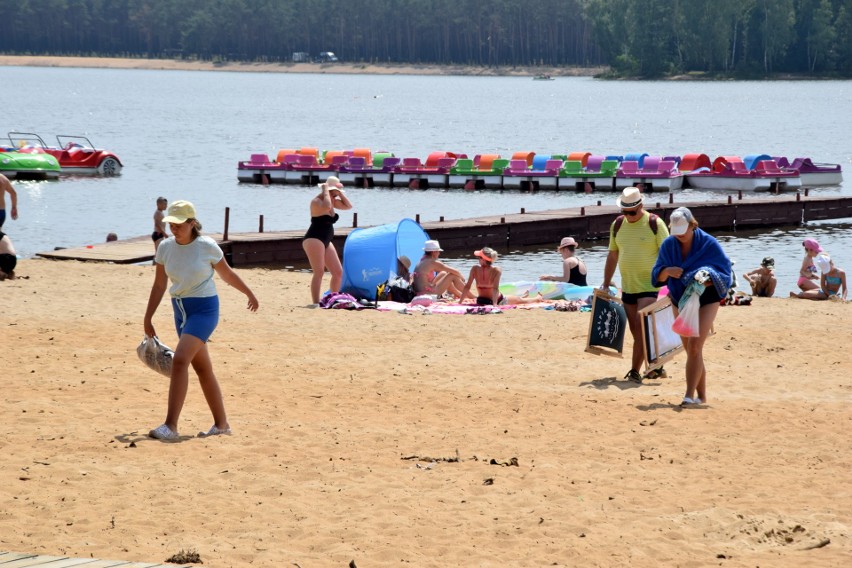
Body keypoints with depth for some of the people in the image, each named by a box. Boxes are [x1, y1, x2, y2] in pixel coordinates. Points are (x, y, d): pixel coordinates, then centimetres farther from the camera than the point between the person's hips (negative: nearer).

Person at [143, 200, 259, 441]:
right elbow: (159, 285, 6)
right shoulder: (166, 247, 0)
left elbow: (227, 274, 6)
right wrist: (147, 319, 3)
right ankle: (221, 424, 24)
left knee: (180, 360, -20)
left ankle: (170, 426, -23)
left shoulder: (207, 247, -11)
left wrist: (250, 294, 19)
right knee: (202, 368, 13)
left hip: (204, 308, -6)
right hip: (181, 310, 6)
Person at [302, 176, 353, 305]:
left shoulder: (332, 200, 13)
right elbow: (326, 207, -36)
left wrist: (339, 193, 4)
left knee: (338, 272, 9)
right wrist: (326, 191, -22)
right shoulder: (317, 201, -14)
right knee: (319, 272, -18)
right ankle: (315, 303, -22)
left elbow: (348, 206, 15)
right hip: (314, 240, -10)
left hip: (326, 241, 10)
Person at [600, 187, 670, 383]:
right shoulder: (618, 225, 8)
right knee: (637, 332, 8)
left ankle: (634, 371, -13)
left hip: (650, 286, -6)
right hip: (628, 287, 6)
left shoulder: (654, 223, -8)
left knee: (642, 327, -16)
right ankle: (656, 366, 21)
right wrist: (606, 284, 15)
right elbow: (612, 255, 16)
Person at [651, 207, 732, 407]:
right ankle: (701, 395, 18)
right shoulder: (668, 245, -2)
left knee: (694, 347, -18)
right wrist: (667, 271, -22)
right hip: (680, 301, 5)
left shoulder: (709, 244, -14)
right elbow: (657, 276, 1)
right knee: (690, 350, 8)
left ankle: (689, 395, -21)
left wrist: (707, 281, -31)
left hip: (705, 301, -5)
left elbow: (724, 273, -11)